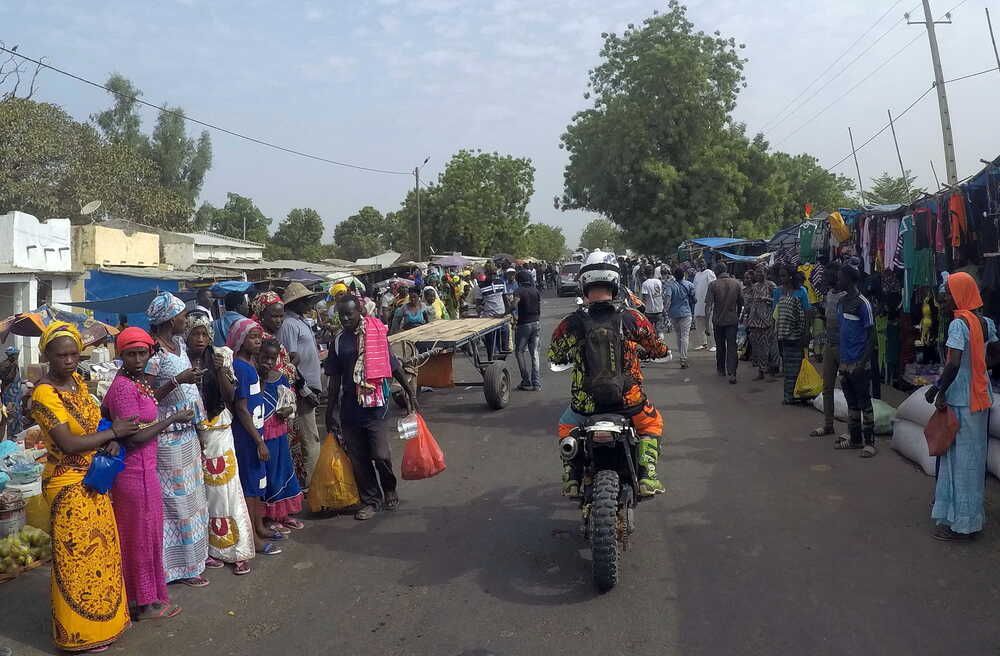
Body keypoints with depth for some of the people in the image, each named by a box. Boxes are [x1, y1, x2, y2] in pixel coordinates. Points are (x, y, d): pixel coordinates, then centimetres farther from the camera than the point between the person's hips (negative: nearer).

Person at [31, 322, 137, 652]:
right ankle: (79, 632, 19)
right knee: (77, 557, 3)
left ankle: (104, 618, 32)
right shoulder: (44, 394, -18)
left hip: (93, 480, 8)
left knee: (101, 549, 16)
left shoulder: (77, 379, 4)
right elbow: (68, 444, -22)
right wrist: (113, 433, -12)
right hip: (69, 485, -8)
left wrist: (110, 441, -4)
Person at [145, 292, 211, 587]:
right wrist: (177, 381, -27)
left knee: (192, 494, 17)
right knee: (176, 500, 2)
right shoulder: (152, 352, -18)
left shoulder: (179, 343, 7)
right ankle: (182, 565, 14)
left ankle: (196, 553, 31)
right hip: (168, 436, -9)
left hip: (188, 432, 9)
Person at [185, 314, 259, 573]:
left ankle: (237, 550, 7)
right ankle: (207, 549, 17)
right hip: (191, 435, -1)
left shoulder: (219, 359, 3)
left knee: (225, 489, 0)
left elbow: (230, 398, -3)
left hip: (219, 434, 1)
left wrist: (220, 370, -15)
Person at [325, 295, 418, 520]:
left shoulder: (376, 334, -5)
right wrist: (331, 411, 12)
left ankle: (390, 491, 21)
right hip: (349, 408, 3)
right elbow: (334, 379, 10)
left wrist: (410, 391, 6)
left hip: (375, 406, -3)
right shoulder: (339, 341, 4)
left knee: (381, 455, -7)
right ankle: (370, 500, 24)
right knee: (358, 459, 7)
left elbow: (394, 366, 3)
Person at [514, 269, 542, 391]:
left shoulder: (519, 291, -9)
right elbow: (539, 309, 13)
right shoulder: (536, 291, 8)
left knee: (520, 351, 6)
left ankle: (527, 382, 2)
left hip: (524, 324, -5)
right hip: (536, 323, 5)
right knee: (534, 353, 9)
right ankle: (536, 383, 8)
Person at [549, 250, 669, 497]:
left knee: (566, 428, 32)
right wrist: (640, 349, 28)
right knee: (652, 423, 31)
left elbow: (554, 356, 7)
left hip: (586, 402, 0)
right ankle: (647, 476, 16)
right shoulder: (631, 318, -9)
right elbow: (659, 350, 5)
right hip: (628, 398, 0)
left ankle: (571, 479, 20)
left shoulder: (571, 323, -11)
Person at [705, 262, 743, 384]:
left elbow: (708, 304, -12)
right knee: (732, 347, -1)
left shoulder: (713, 285, -9)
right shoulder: (736, 283, -1)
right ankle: (732, 373, -13)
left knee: (720, 346, 16)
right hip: (733, 320, 1)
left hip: (718, 320, -1)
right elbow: (741, 303, 6)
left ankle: (721, 369, 29)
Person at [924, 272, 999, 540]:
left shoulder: (959, 324, -18)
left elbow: (954, 363, -27)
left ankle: (962, 523, 7)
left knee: (961, 459, 0)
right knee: (974, 456, 17)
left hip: (961, 401, -8)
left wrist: (940, 391, -16)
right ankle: (970, 516, 29)